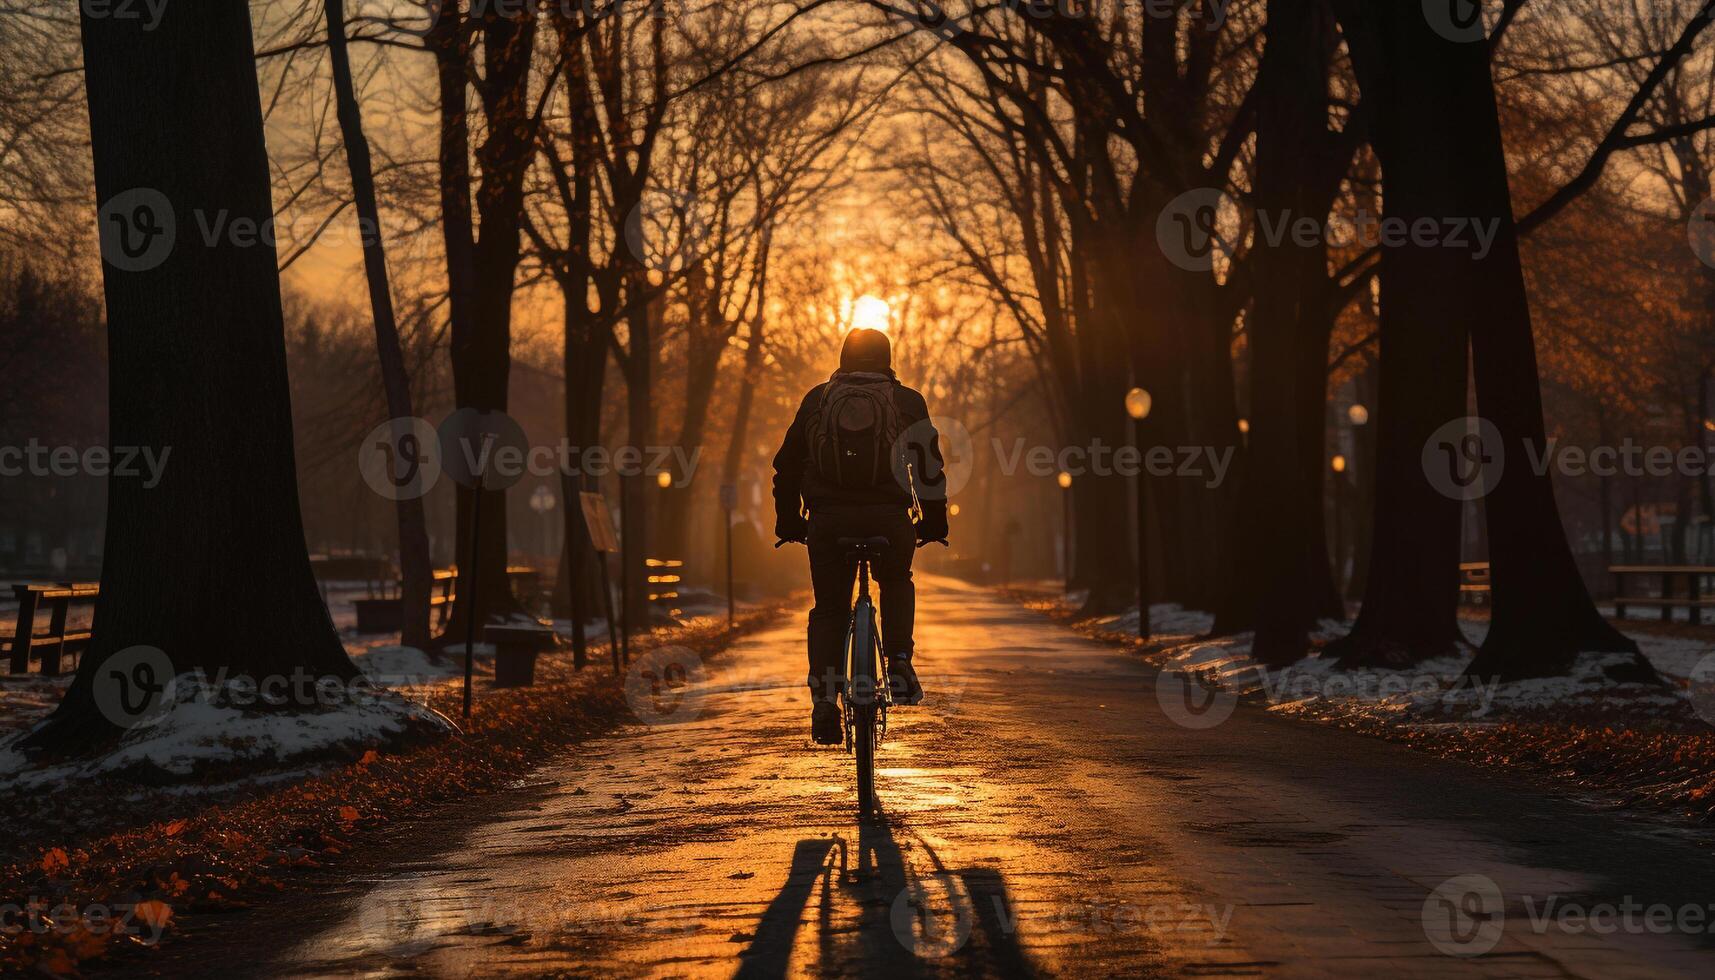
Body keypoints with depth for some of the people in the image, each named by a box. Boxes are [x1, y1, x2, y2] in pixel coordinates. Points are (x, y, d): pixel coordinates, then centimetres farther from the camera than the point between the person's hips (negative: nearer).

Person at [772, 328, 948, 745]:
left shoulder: (817, 399, 12)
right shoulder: (908, 402, 10)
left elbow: (787, 466, 13)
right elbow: (930, 467, 8)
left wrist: (788, 522, 20)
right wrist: (933, 523, 16)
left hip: (829, 519, 0)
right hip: (890, 517, 0)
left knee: (829, 608, 11)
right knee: (897, 584, 26)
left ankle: (824, 700, 0)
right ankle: (899, 662, 6)